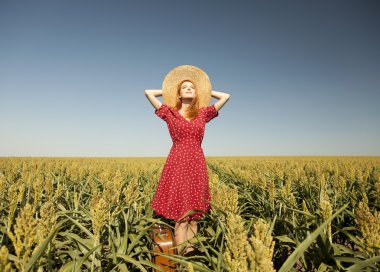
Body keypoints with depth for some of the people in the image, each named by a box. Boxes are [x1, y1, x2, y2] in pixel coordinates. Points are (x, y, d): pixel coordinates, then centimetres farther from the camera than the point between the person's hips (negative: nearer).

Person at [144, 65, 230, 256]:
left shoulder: (203, 113, 12)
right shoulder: (170, 112, 7)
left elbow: (226, 96, 16)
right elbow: (148, 92, 6)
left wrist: (205, 91, 21)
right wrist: (168, 91, 18)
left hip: (197, 165, 2)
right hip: (177, 164, -2)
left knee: (193, 209, 3)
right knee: (180, 209, -4)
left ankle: (190, 251, 11)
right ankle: (182, 251, 3)